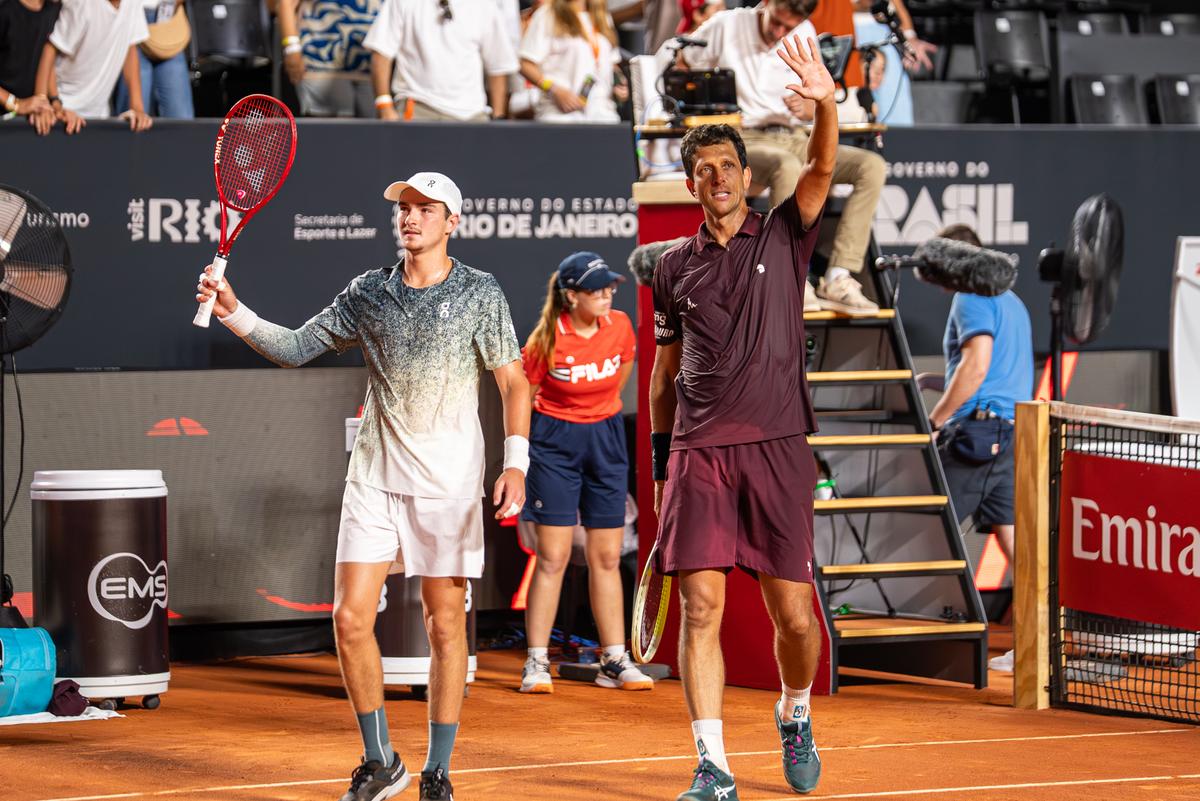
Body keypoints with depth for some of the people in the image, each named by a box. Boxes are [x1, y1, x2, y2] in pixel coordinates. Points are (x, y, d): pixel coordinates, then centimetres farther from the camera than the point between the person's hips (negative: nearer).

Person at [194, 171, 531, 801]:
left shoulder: (481, 293, 0)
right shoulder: (368, 293, 8)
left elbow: (513, 382, 0)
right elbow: (296, 348, 11)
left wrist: (515, 462, -11)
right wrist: (235, 313, -4)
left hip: (449, 485, -3)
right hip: (374, 480, 3)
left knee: (445, 624, 2)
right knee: (351, 619, -4)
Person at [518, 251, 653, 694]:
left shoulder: (620, 326, -5)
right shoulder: (547, 339, -17)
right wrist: (519, 463, -4)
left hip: (605, 440, 4)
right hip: (554, 443, -4)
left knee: (607, 558, 7)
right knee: (552, 557, -6)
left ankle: (615, 661, 12)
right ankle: (536, 662, -2)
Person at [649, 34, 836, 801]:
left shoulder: (783, 236, 7)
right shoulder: (675, 268, 13)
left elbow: (822, 168, -10)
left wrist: (826, 102, -28)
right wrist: (660, 462, 14)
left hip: (776, 448, -1)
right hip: (697, 453, 1)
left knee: (793, 611, 0)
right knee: (701, 606, -8)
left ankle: (795, 718, 29)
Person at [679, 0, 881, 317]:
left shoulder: (804, 35, 9)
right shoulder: (726, 26, -3)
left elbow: (817, 106, 14)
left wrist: (806, 107, -11)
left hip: (794, 139, 5)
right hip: (746, 140, -5)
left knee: (872, 166, -18)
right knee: (787, 167, -41)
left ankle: (837, 280, -26)